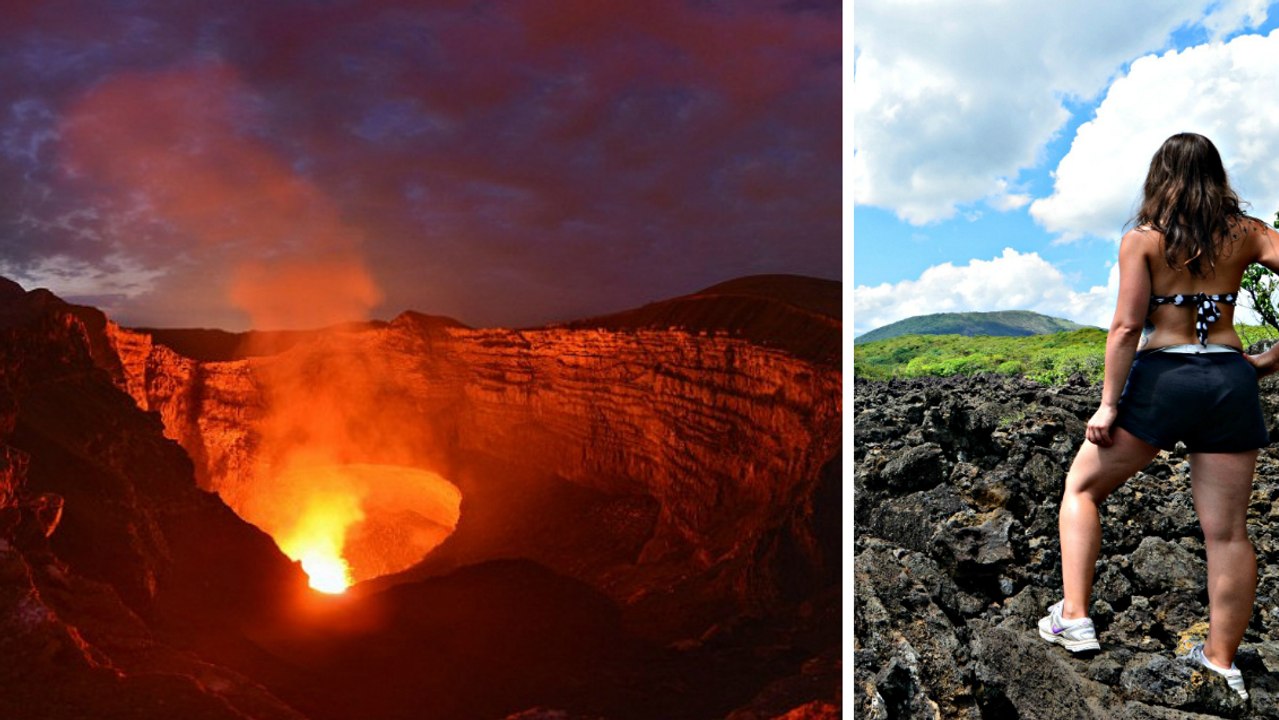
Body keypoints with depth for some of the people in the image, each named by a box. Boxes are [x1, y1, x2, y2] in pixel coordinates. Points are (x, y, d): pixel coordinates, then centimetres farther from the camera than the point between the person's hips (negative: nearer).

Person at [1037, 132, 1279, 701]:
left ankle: (1074, 619, 7)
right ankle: (1222, 660, 19)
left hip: (1160, 378, -3)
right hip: (1229, 381, 4)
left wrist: (1108, 404, -8)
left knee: (1081, 486, 13)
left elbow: (1126, 328, -10)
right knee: (1227, 530, 9)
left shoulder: (1142, 239, -3)